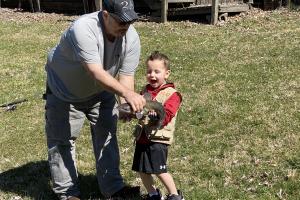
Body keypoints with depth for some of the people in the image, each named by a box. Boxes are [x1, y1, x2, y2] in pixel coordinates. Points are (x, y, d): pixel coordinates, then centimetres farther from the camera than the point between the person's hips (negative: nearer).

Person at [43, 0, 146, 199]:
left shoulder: (131, 37, -20)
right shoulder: (83, 28, -38)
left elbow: (126, 75, -19)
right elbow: (96, 72, -45)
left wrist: (128, 104, -36)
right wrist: (127, 94, -54)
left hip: (100, 92, 5)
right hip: (65, 91, -5)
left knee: (107, 136, 9)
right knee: (62, 141, 2)